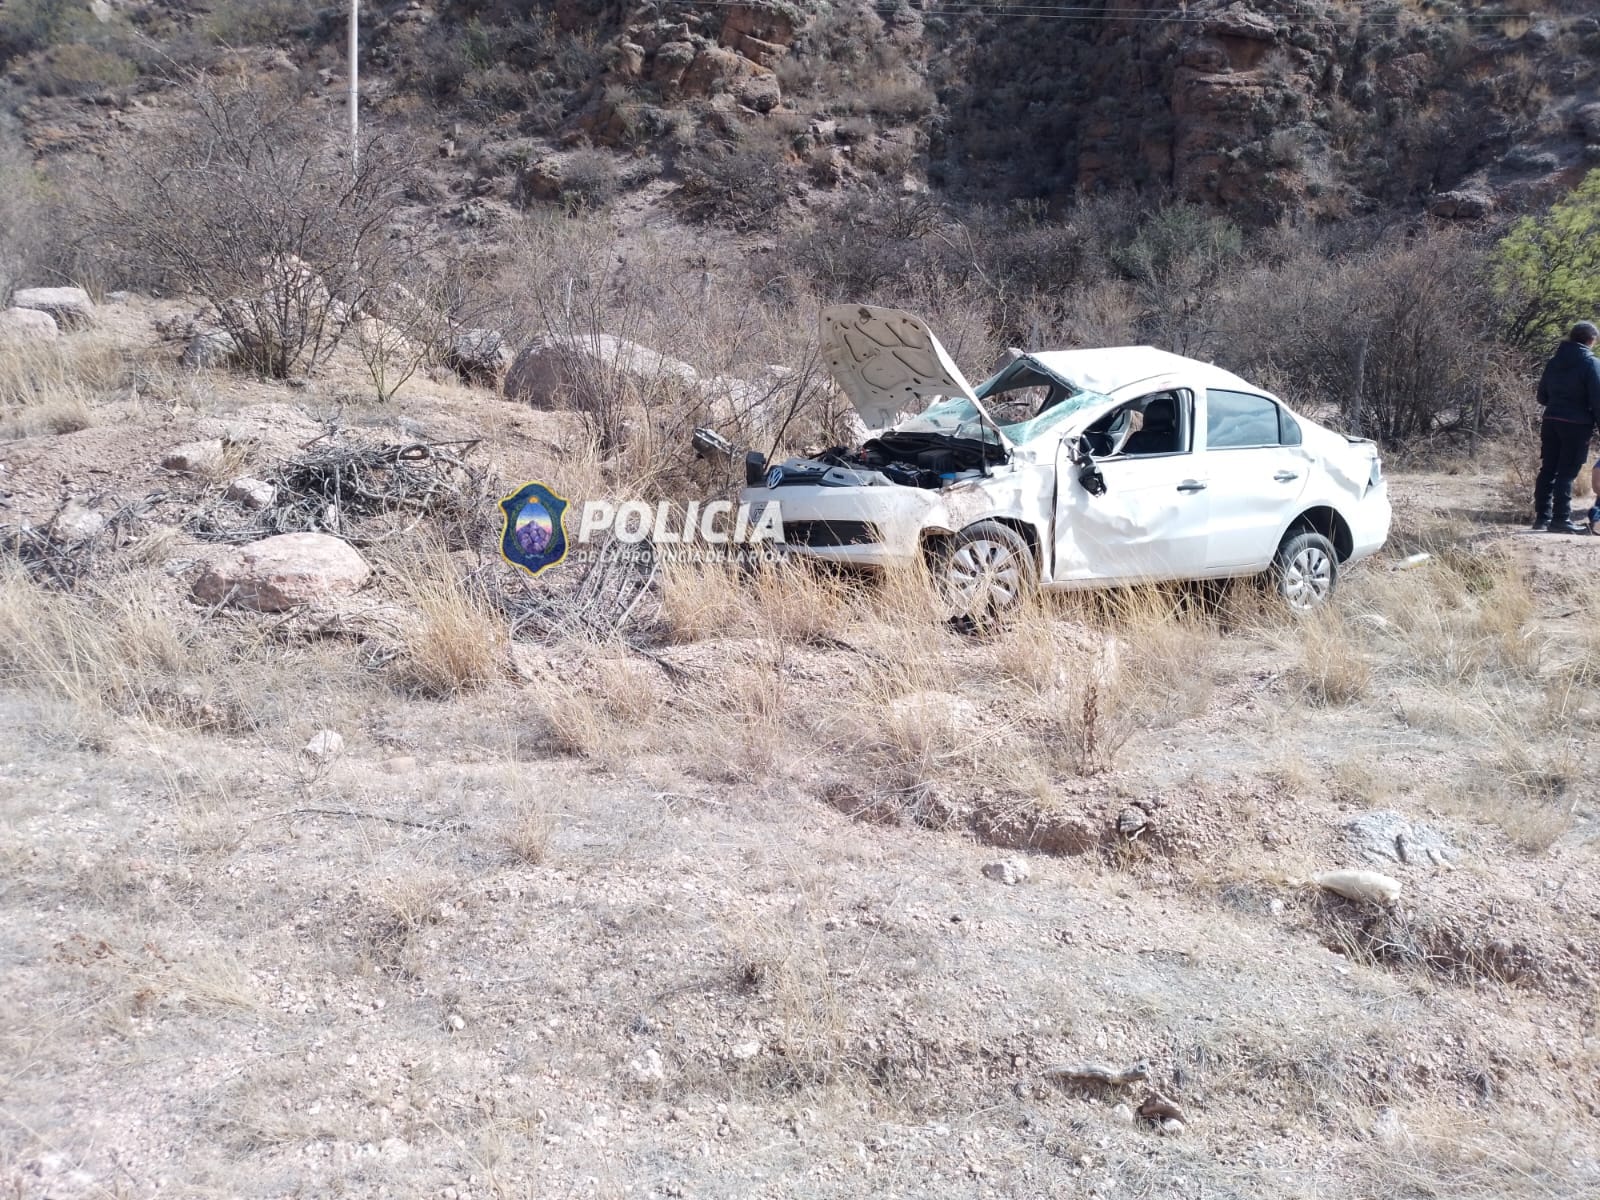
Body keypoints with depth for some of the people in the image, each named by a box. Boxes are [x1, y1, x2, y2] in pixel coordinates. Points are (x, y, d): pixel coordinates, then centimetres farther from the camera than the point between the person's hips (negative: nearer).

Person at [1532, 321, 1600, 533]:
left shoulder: (1554, 361, 10)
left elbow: (1542, 396, 16)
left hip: (1551, 421, 6)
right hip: (1577, 425, -6)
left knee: (1547, 470, 10)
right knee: (1567, 473, -4)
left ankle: (1542, 517, 12)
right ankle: (1561, 519, -4)